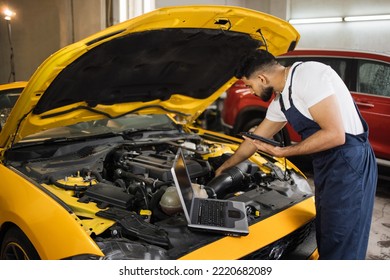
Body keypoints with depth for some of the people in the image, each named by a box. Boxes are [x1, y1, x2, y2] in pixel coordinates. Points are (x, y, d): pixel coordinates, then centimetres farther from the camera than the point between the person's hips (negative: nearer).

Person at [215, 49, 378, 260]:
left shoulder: (309, 75, -18)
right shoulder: (280, 101, 11)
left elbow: (335, 135, -23)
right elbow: (255, 139, 23)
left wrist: (282, 152, -16)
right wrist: (224, 166, 34)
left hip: (349, 164, -9)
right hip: (324, 167, 9)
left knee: (340, 251, -2)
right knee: (327, 243, 17)